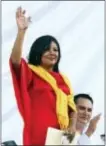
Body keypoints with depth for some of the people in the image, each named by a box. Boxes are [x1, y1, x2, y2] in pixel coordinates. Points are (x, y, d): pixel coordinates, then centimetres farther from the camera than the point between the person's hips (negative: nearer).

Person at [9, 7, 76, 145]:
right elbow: (15, 60, -16)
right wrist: (22, 31, -26)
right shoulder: (30, 73, 3)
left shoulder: (63, 80, 17)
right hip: (39, 133, -5)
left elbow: (71, 107, 18)